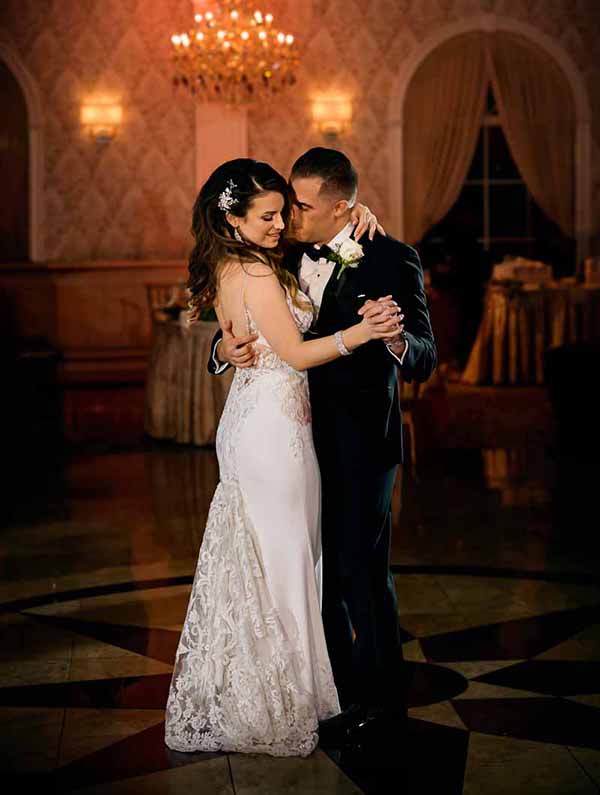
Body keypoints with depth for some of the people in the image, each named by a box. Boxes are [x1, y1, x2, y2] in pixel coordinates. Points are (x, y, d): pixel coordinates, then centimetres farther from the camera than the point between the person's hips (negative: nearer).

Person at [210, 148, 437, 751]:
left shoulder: (391, 259, -11)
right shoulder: (282, 257, 3)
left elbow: (424, 361, -16)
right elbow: (241, 329, 9)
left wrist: (396, 338, -39)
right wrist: (226, 350, -14)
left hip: (360, 440, -5)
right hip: (298, 435, 5)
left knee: (362, 570, 2)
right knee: (320, 570, 14)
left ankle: (384, 700, 20)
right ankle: (342, 692, 30)